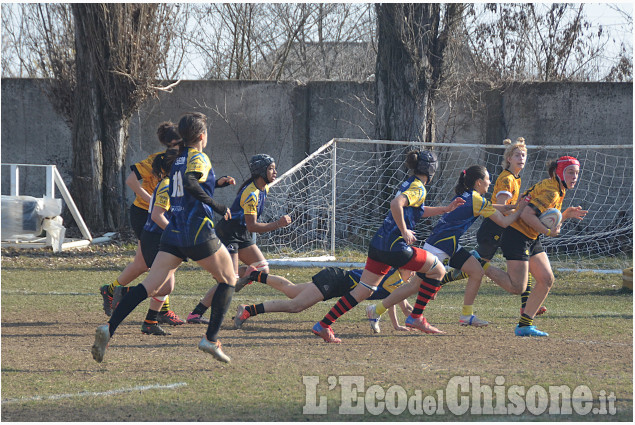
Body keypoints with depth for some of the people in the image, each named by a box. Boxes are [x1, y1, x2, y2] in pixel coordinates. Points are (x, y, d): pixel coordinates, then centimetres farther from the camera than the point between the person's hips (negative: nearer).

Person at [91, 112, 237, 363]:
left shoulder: (178, 159, 18)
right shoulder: (199, 158, -6)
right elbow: (190, 183, -25)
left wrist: (218, 183, 43)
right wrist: (217, 206, -21)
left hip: (173, 233, 7)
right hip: (198, 233, -7)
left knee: (160, 287, 0)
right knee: (228, 279, 13)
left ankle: (109, 329, -17)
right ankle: (211, 338, 4)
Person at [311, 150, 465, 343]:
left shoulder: (408, 184, 19)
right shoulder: (418, 189, -10)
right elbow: (396, 204, -28)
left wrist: (445, 209, 33)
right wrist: (404, 231, -22)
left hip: (379, 244, 9)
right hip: (395, 247, -9)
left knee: (364, 290, 11)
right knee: (438, 270, 6)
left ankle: (323, 325, 6)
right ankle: (416, 317, 7)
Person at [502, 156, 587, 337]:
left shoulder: (558, 190, 14)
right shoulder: (551, 192, -18)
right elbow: (526, 214, -27)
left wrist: (566, 214, 5)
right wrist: (547, 231, -20)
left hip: (531, 239, 11)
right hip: (517, 235, -11)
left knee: (547, 280, 7)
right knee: (518, 287, -16)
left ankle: (525, 325, 11)